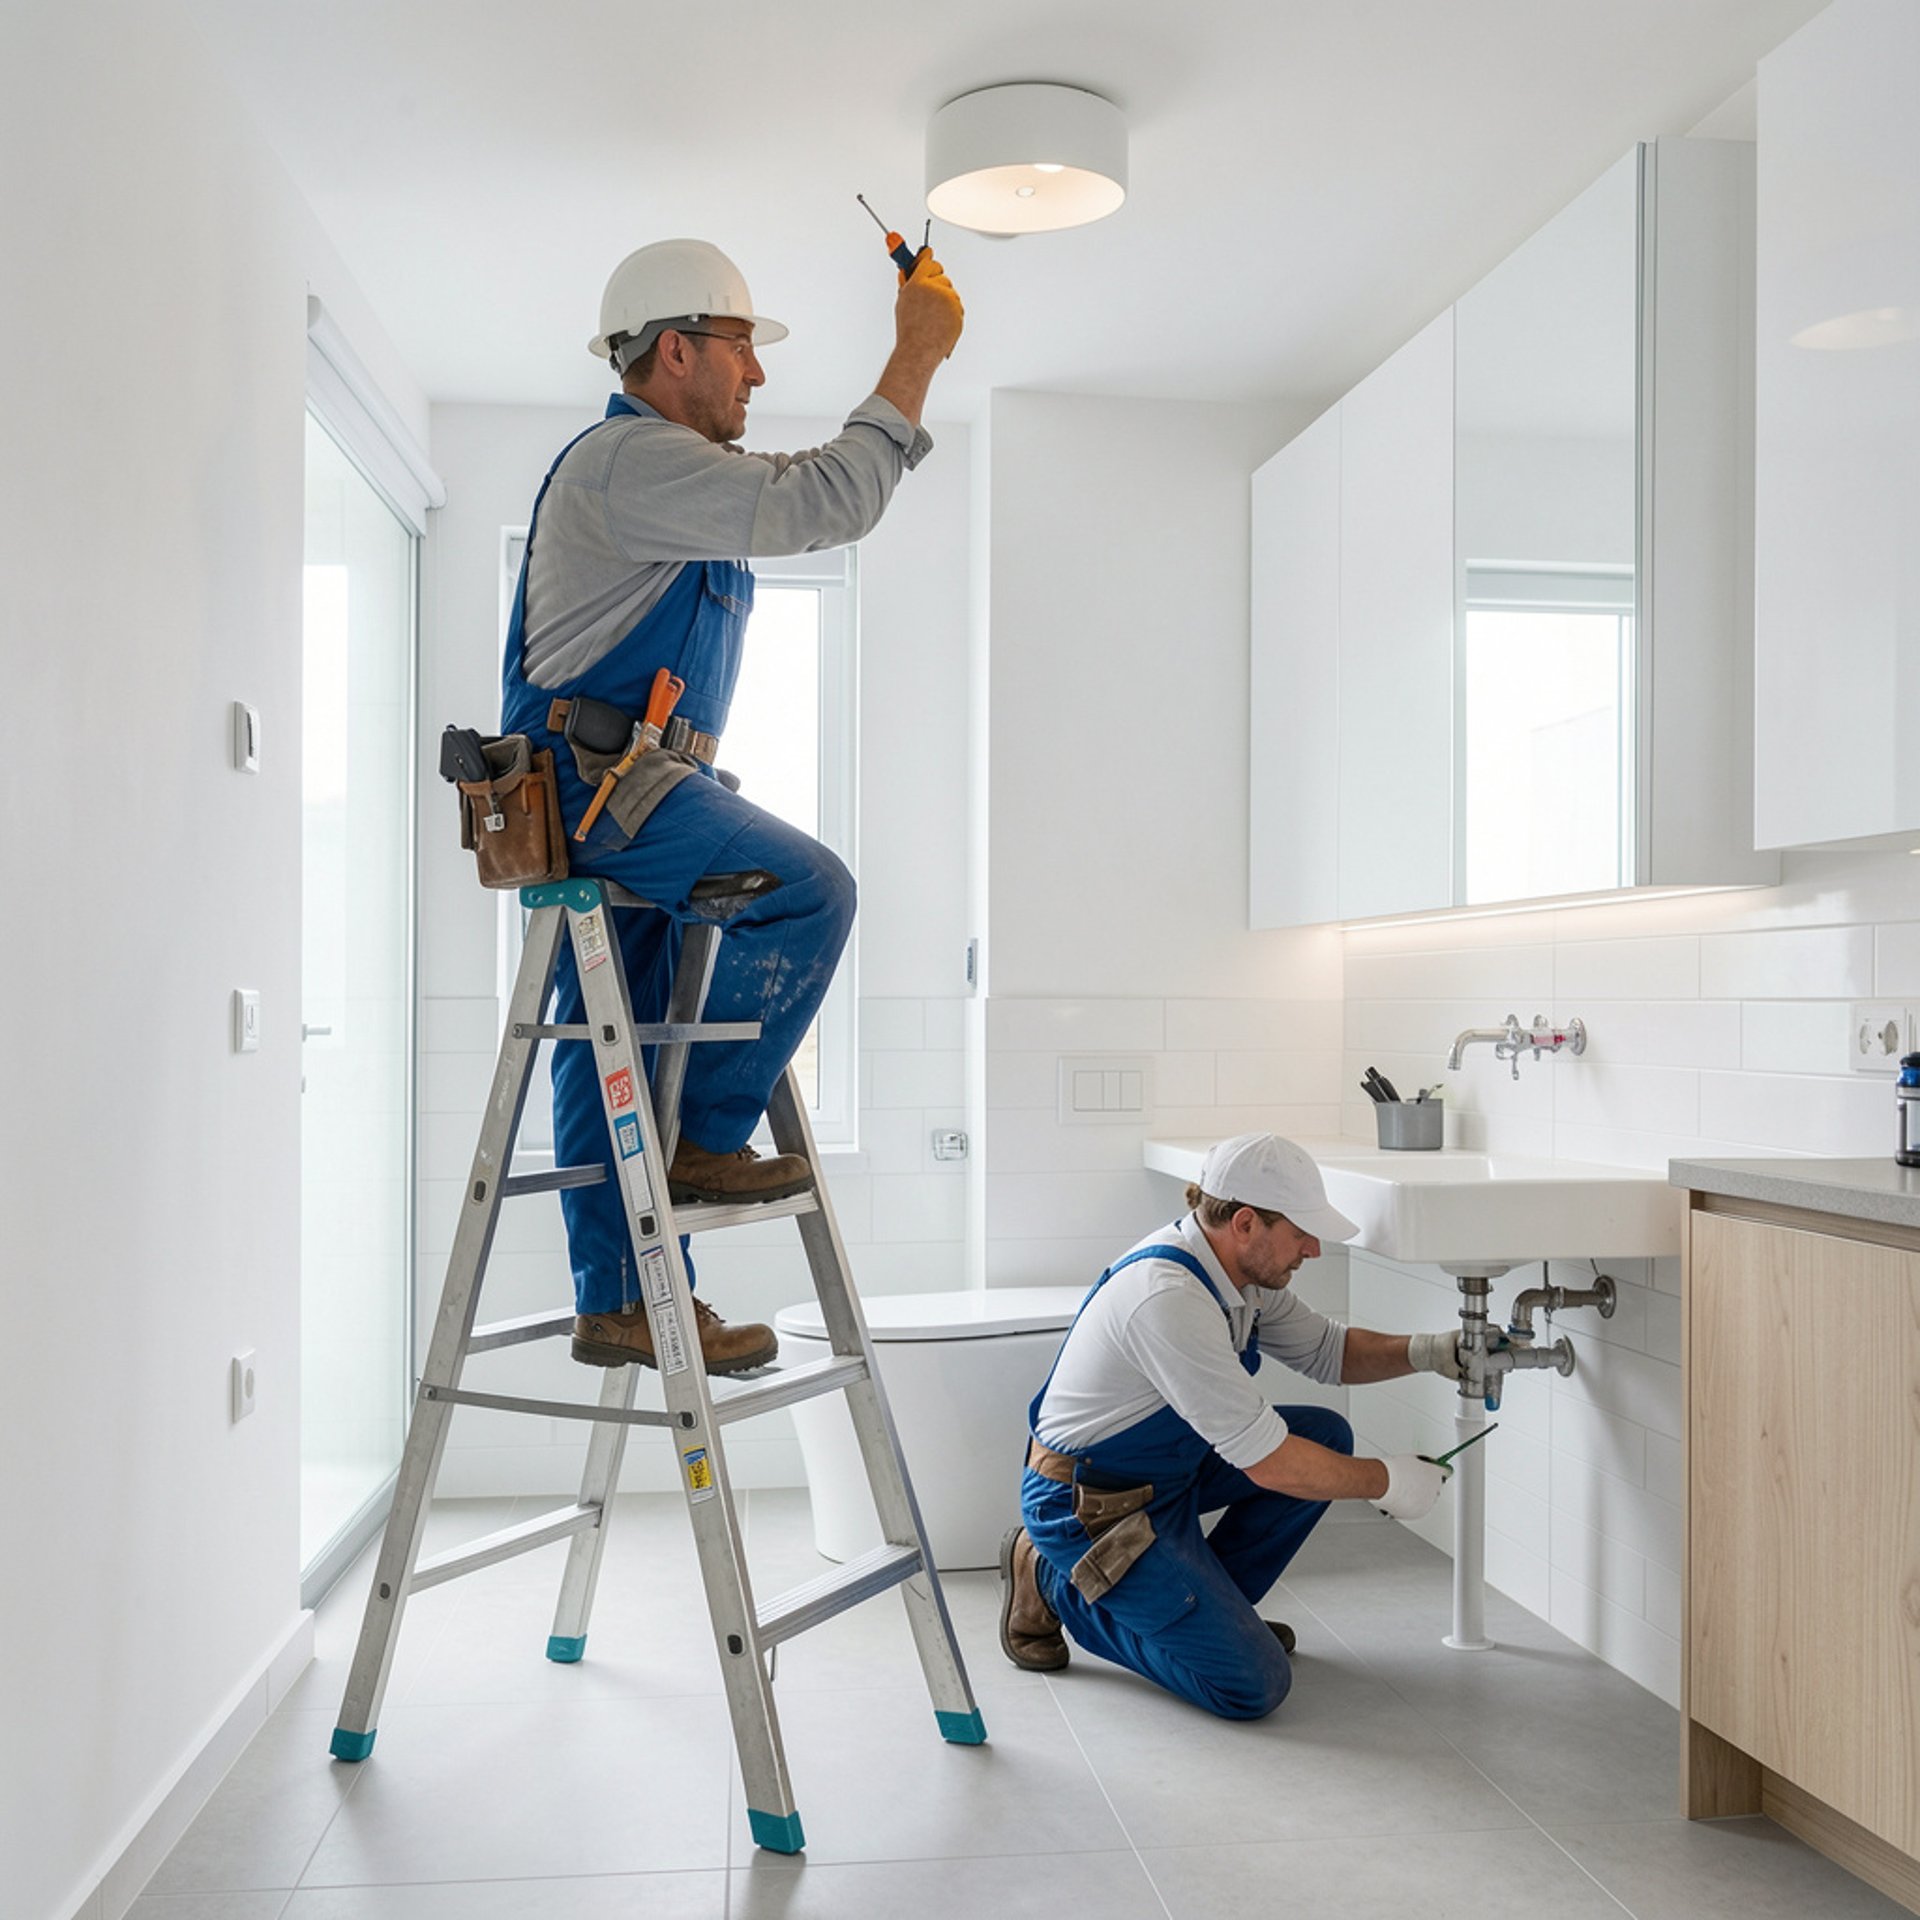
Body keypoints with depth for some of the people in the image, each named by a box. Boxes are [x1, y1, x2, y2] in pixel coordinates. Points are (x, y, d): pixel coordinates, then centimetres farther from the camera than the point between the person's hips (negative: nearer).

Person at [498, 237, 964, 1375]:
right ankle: (706, 1139, -9)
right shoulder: (629, 459, -12)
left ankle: (622, 1305, 14)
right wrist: (916, 359, -14)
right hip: (598, 779, -11)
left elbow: (811, 492, 29)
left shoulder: (672, 466, 23)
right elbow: (820, 505, -21)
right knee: (810, 890, -19)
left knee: (612, 1070, 9)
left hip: (610, 785, 11)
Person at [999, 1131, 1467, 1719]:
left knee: (1325, 1435, 2)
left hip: (1167, 1468, 10)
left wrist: (1426, 1352, -4)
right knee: (1253, 1686, -12)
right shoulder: (1168, 1298, -32)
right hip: (1089, 1505, -10)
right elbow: (1269, 1464, -29)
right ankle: (1055, 1584, 2)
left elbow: (1324, 1350, 12)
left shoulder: (1243, 1270, -3)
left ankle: (1208, 1606, 12)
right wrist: (1386, 1481, -16)